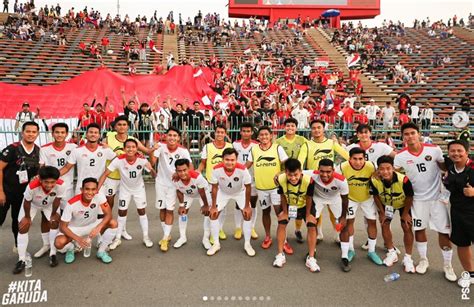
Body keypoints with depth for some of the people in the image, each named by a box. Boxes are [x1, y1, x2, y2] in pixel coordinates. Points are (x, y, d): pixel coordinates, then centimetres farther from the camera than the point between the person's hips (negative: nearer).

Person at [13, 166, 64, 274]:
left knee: (55, 223, -10)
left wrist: (53, 215, -6)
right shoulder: (32, 186, -44)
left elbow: (57, 200, -20)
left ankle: (53, 254, 6)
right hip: (32, 204, -1)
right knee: (23, 227, -7)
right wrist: (27, 217, -7)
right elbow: (27, 202, -23)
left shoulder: (60, 185, -41)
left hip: (50, 204, 1)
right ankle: (21, 260, 5)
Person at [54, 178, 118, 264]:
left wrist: (98, 228, -44)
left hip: (92, 225, 2)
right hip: (74, 228, -2)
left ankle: (101, 251, -3)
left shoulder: (99, 196, -24)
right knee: (59, 243, -30)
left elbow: (108, 214, -26)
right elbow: (63, 226, -21)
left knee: (113, 223, -25)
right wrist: (78, 239, -34)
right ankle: (70, 249, 9)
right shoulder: (72, 203, -28)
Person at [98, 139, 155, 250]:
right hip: (125, 189, 0)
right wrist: (97, 189, -30)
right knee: (122, 212, 8)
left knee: (142, 211, 5)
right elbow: (105, 174, -23)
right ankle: (118, 239, 22)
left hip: (139, 188, 0)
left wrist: (151, 169, -42)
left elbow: (154, 176, -20)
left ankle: (146, 237, 19)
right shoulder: (119, 160, -28)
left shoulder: (142, 160, -27)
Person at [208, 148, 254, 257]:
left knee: (247, 214, -10)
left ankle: (247, 244, 7)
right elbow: (214, 188, -17)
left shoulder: (242, 169, -36)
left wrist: (247, 206, -16)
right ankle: (216, 244, 10)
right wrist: (213, 206, -13)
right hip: (223, 192, 1)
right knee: (213, 214, -6)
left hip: (240, 192, -1)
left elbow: (248, 187, -20)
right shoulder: (216, 169, -33)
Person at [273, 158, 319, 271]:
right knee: (281, 223, -6)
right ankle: (280, 255, 8)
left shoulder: (308, 180, -40)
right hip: (288, 204, 1)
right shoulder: (280, 179, -35)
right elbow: (283, 197, -16)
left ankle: (311, 258, 3)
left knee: (312, 227, -9)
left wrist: (308, 215, -10)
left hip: (305, 205, -1)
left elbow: (309, 198, -21)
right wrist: (285, 212, -5)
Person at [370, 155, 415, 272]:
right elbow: (376, 196, -13)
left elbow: (409, 197, -22)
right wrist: (382, 212, -5)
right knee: (384, 225, 3)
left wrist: (405, 213, -11)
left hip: (403, 204, -2)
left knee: (407, 228, -3)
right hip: (386, 204, 2)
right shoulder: (374, 180, -35)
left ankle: (408, 258, 12)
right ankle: (392, 253, 22)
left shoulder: (403, 180, -42)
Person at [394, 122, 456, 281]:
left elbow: (445, 167, 2)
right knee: (419, 229, 12)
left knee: (444, 231, 5)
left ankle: (447, 265, 24)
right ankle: (423, 259, 33)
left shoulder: (434, 149, -12)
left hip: (437, 197, 0)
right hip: (418, 198, 1)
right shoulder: (401, 156, -11)